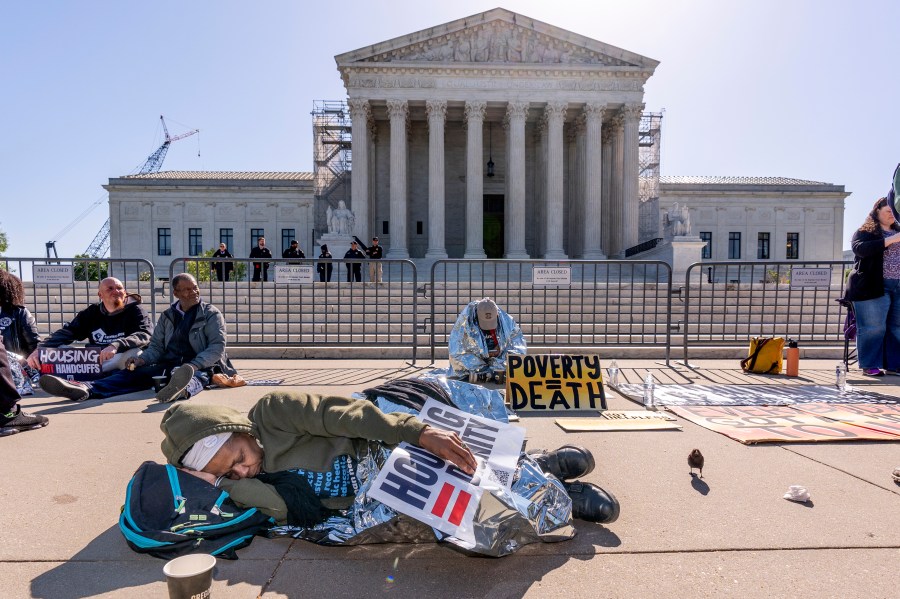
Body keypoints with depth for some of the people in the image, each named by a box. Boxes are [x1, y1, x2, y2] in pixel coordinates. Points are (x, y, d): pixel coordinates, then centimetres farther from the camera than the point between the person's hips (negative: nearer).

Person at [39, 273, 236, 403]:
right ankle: (84, 389, -43)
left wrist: (194, 364, -22)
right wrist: (142, 360, -6)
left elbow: (218, 346, -6)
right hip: (168, 365, 6)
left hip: (200, 367, -6)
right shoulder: (167, 316, 20)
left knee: (194, 376, -41)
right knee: (133, 373, -20)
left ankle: (181, 389, -76)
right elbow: (156, 347, 16)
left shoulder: (212, 314, 5)